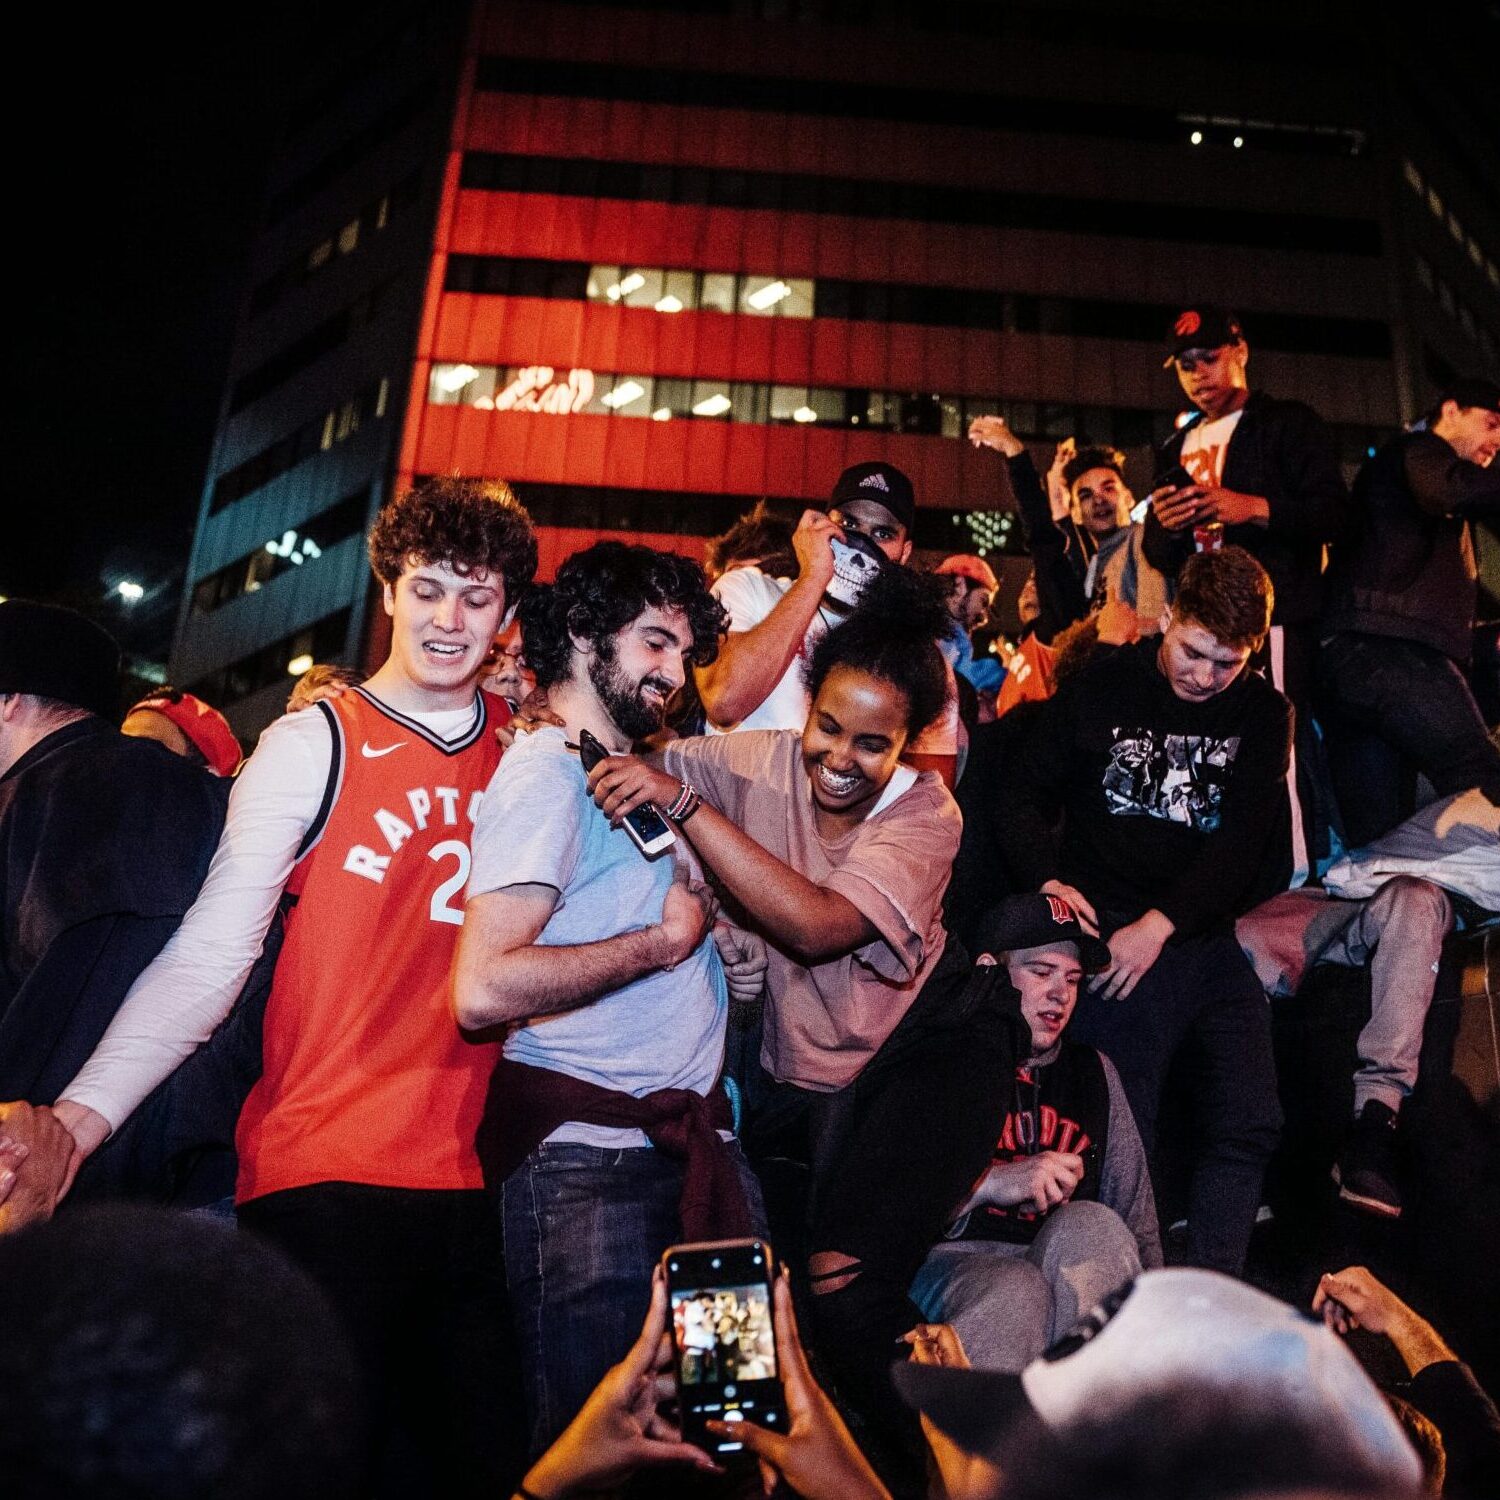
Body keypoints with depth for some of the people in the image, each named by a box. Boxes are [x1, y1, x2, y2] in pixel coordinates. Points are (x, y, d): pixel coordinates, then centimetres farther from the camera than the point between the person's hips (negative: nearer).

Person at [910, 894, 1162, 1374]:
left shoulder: (1093, 1072, 22)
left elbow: (1138, 1222, 19)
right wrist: (988, 1183, -14)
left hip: (1067, 1278, 4)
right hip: (948, 1259, -4)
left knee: (1091, 1224, -30)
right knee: (1015, 1289, -38)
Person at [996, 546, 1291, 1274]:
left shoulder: (1262, 713, 9)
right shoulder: (1101, 686, 2)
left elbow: (1243, 842, -1)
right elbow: (1023, 795, 3)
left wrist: (1160, 925, -14)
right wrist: (1050, 878, -16)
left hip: (1212, 936, 4)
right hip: (1113, 931, -3)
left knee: (1247, 1126, 0)